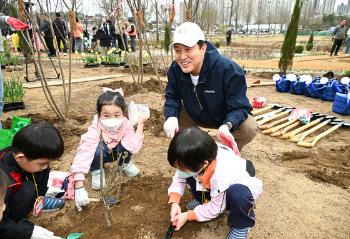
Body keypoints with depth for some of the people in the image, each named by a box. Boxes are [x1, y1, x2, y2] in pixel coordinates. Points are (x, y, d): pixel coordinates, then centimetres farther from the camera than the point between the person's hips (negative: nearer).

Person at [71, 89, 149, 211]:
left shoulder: (126, 125, -29)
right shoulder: (95, 130, -38)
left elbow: (134, 147, -41)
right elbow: (83, 154, -46)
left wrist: (140, 123, -39)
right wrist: (79, 188, -54)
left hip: (116, 153, 2)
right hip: (100, 154, -2)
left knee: (126, 144, -32)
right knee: (98, 149, -38)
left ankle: (125, 164, 2)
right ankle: (96, 171, -5)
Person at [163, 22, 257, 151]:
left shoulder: (228, 69, -33)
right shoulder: (175, 69, -19)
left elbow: (240, 107, -30)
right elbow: (172, 97, -8)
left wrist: (227, 125, -52)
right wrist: (171, 116, -32)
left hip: (228, 118, -3)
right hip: (194, 115, 4)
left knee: (249, 128, -30)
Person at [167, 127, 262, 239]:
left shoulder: (222, 177, -41)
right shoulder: (195, 160, -26)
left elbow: (216, 208, -26)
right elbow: (179, 177, -8)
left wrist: (187, 216, -17)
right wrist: (174, 202, -20)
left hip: (241, 188, -5)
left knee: (237, 194, -41)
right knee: (189, 174, -18)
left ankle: (241, 225, -10)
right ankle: (203, 201, 7)